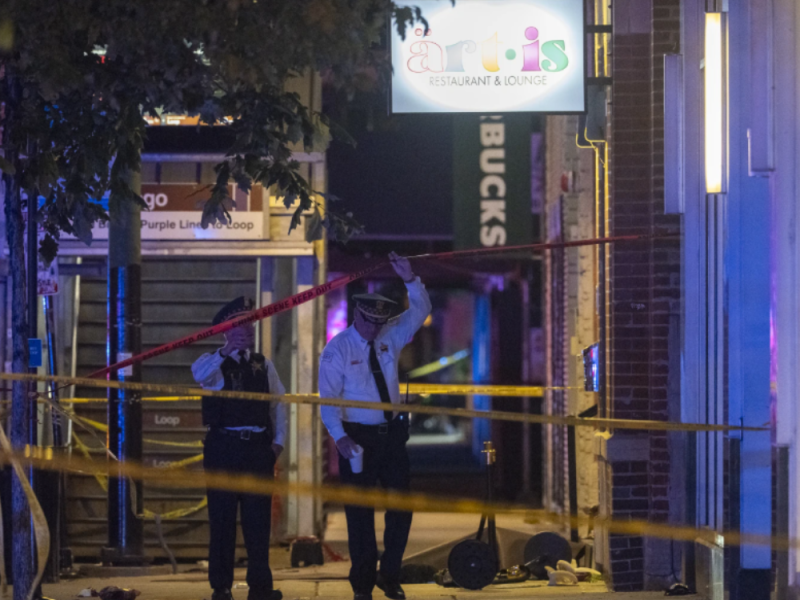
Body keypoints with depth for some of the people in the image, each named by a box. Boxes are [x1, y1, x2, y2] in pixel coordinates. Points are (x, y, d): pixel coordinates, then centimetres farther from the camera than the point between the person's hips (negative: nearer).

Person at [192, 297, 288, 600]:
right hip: (224, 446, -3)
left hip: (258, 448, 3)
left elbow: (278, 402, 15)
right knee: (222, 518, -1)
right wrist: (225, 352, -35)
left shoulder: (263, 365, 16)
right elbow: (199, 374, -21)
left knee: (258, 519, 3)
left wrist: (278, 440, 4)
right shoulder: (214, 362, 2)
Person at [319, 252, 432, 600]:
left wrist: (410, 280, -14)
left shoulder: (391, 336, 5)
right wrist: (340, 437, -29)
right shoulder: (337, 350, -10)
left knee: (401, 506, 3)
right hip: (358, 437, -4)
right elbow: (328, 399, -15)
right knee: (360, 512, 2)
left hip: (392, 435, 4)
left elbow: (420, 312, 4)